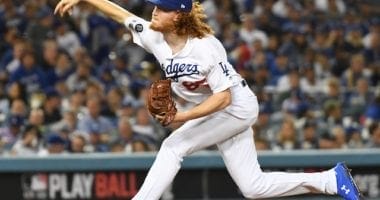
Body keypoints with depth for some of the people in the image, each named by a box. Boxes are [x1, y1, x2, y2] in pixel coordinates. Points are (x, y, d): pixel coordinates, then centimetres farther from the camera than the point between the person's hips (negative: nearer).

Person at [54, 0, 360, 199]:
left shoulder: (206, 48, -30)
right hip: (215, 112, 8)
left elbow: (224, 97, -29)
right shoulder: (154, 37, -10)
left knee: (173, 147, -19)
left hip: (238, 107, -8)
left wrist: (182, 117, -36)